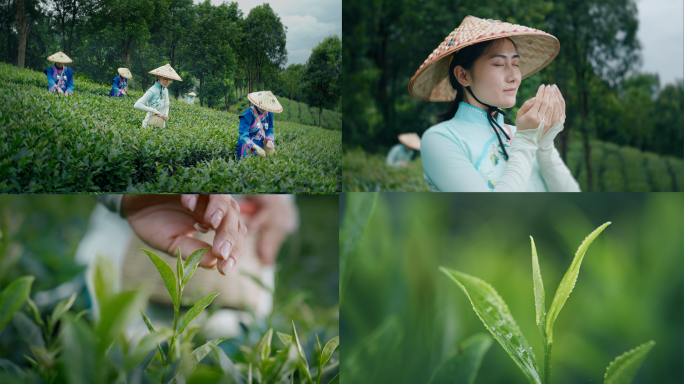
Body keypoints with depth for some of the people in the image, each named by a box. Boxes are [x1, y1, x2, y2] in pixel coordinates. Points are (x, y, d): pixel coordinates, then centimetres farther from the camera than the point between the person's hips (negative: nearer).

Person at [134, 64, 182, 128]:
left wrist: (166, 114, 0)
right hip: (150, 124, -7)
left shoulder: (165, 90, 6)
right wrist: (154, 111, -22)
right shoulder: (152, 91, -17)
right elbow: (137, 105, -25)